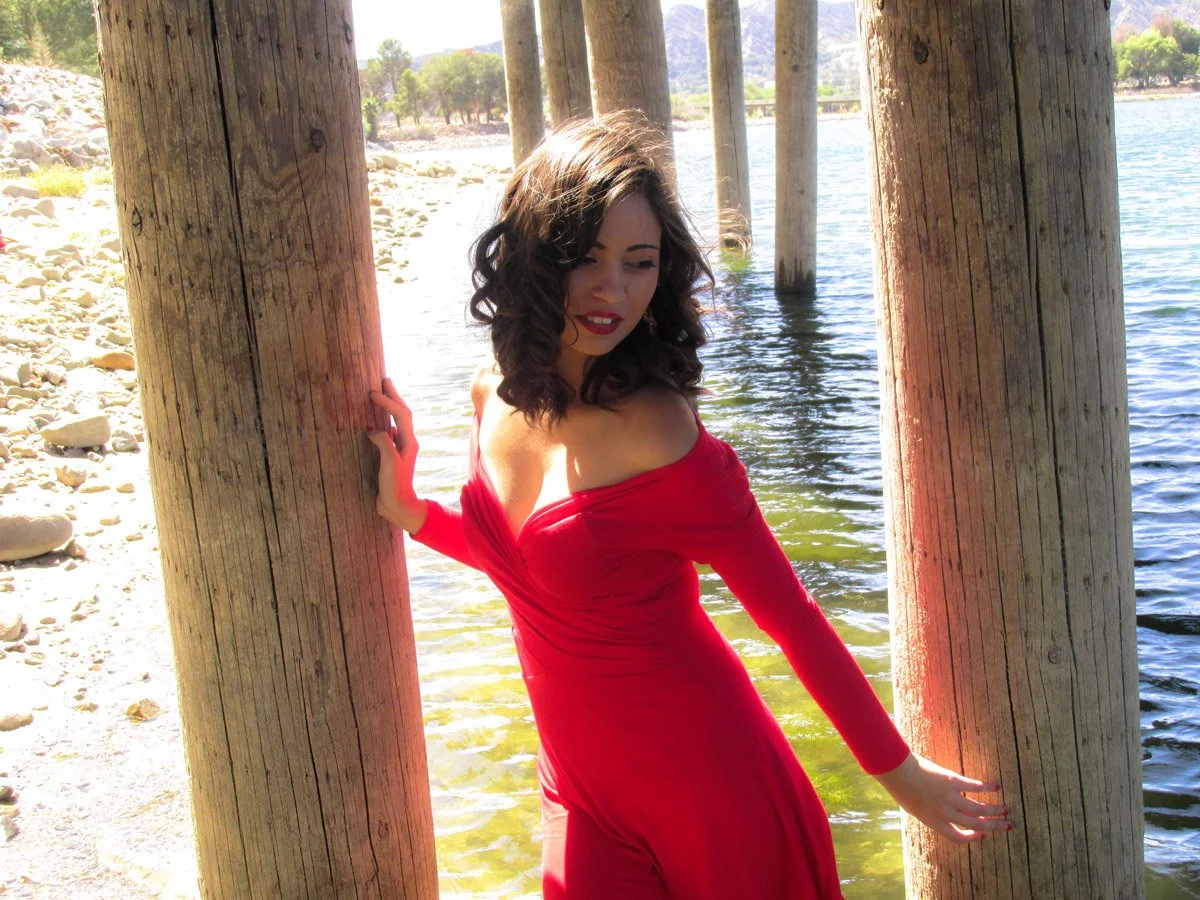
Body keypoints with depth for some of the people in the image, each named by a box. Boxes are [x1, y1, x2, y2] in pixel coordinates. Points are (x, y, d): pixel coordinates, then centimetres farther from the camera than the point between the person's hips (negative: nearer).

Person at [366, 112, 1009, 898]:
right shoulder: (498, 397, -3)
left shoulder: (656, 435, -24)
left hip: (706, 791, -5)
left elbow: (791, 615, -17)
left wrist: (899, 771, -10)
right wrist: (407, 510, -1)